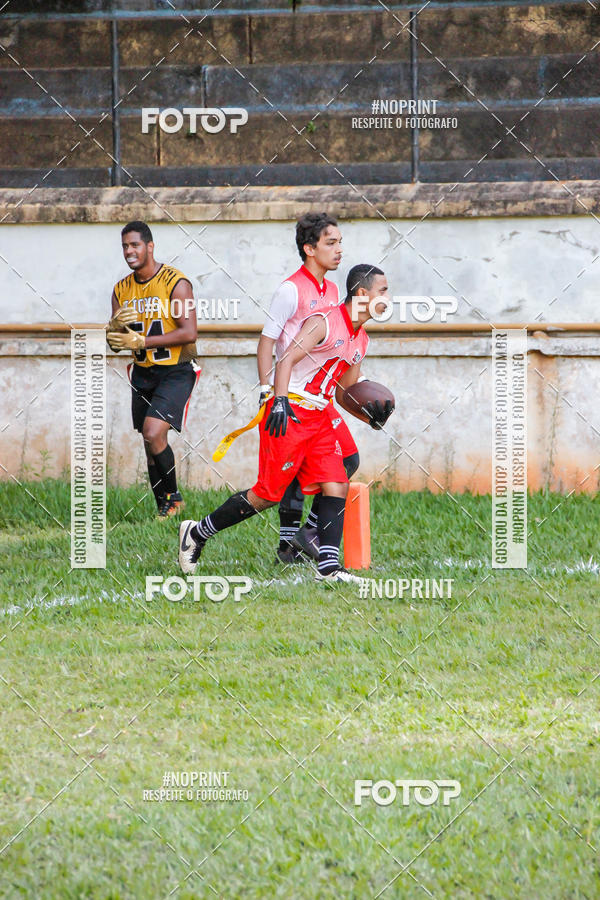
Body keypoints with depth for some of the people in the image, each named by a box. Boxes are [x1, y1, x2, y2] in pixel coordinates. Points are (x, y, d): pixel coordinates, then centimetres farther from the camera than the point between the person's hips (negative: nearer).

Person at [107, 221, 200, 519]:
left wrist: (140, 341, -22)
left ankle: (173, 497, -2)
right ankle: (163, 506, 17)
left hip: (175, 371, -6)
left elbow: (189, 333, -20)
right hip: (143, 372, 6)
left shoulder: (175, 283, -13)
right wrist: (115, 327, -15)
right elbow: (115, 344, 10)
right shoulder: (122, 289, 6)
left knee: (153, 433, -20)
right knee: (150, 442, 7)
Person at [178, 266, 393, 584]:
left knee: (337, 487, -5)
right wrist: (280, 402, -33)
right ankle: (196, 533, 9)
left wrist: (370, 415, 5)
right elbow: (287, 361, -20)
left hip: (319, 419, 9)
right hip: (289, 413, -9)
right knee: (268, 494, -6)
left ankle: (328, 567, -6)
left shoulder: (361, 339, 16)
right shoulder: (324, 322, -12)